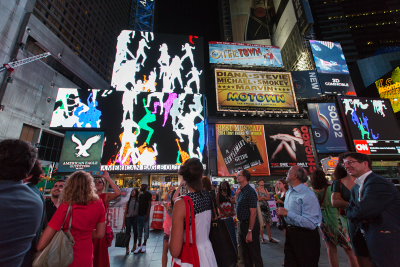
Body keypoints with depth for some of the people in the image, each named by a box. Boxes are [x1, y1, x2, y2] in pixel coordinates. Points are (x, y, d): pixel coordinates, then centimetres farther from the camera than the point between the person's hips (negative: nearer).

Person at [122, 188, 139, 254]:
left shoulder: (138, 201, 2)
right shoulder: (128, 201, 9)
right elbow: (125, 211, 8)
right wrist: (124, 221, 4)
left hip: (135, 218, -1)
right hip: (128, 217, 1)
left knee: (135, 232, 8)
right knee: (128, 232, -4)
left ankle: (134, 246, 26)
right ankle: (127, 248, 3)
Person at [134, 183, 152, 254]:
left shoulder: (148, 194, -5)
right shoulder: (140, 195, 16)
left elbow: (149, 204, -11)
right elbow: (139, 205, 18)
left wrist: (147, 214, -17)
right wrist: (137, 213, 9)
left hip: (145, 215, -7)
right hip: (139, 215, 7)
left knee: (146, 230, 2)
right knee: (139, 230, 9)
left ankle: (144, 245, 13)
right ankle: (139, 246, 18)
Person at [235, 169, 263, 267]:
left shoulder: (250, 191, -21)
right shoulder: (241, 191, 6)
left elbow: (253, 213, -23)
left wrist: (250, 232, -22)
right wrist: (237, 195, 6)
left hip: (250, 225, -9)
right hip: (242, 224, 9)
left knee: (255, 254, 8)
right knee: (245, 253, 23)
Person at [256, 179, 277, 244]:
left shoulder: (265, 189, 14)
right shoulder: (257, 189, -1)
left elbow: (269, 198, 4)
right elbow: (258, 199, -10)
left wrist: (262, 197, -10)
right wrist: (265, 198, -1)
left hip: (266, 206, 5)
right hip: (260, 207, -5)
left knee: (268, 222, 6)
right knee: (261, 223, -1)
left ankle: (270, 238, 14)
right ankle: (262, 238, 7)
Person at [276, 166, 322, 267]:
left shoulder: (308, 195, -23)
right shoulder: (288, 192, 7)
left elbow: (311, 223, -28)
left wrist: (287, 213, -25)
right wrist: (281, 212, 1)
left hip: (305, 238, -8)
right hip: (290, 235, 8)